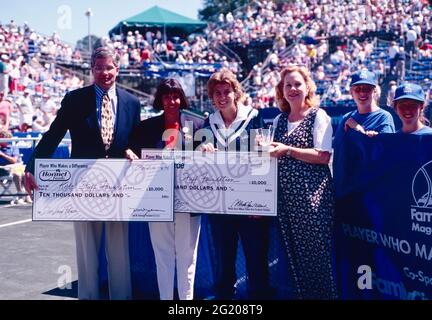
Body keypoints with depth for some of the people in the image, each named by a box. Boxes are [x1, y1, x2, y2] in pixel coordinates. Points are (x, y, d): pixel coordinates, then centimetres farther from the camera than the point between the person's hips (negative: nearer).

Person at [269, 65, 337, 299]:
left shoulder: (318, 116, -3)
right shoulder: (279, 120, 15)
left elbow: (323, 157, -13)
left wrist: (287, 150, -18)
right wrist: (267, 148, 3)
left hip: (311, 194, -6)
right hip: (285, 194, 6)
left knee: (316, 249, -3)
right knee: (293, 249, 9)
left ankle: (324, 292, 11)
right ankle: (302, 292, 21)